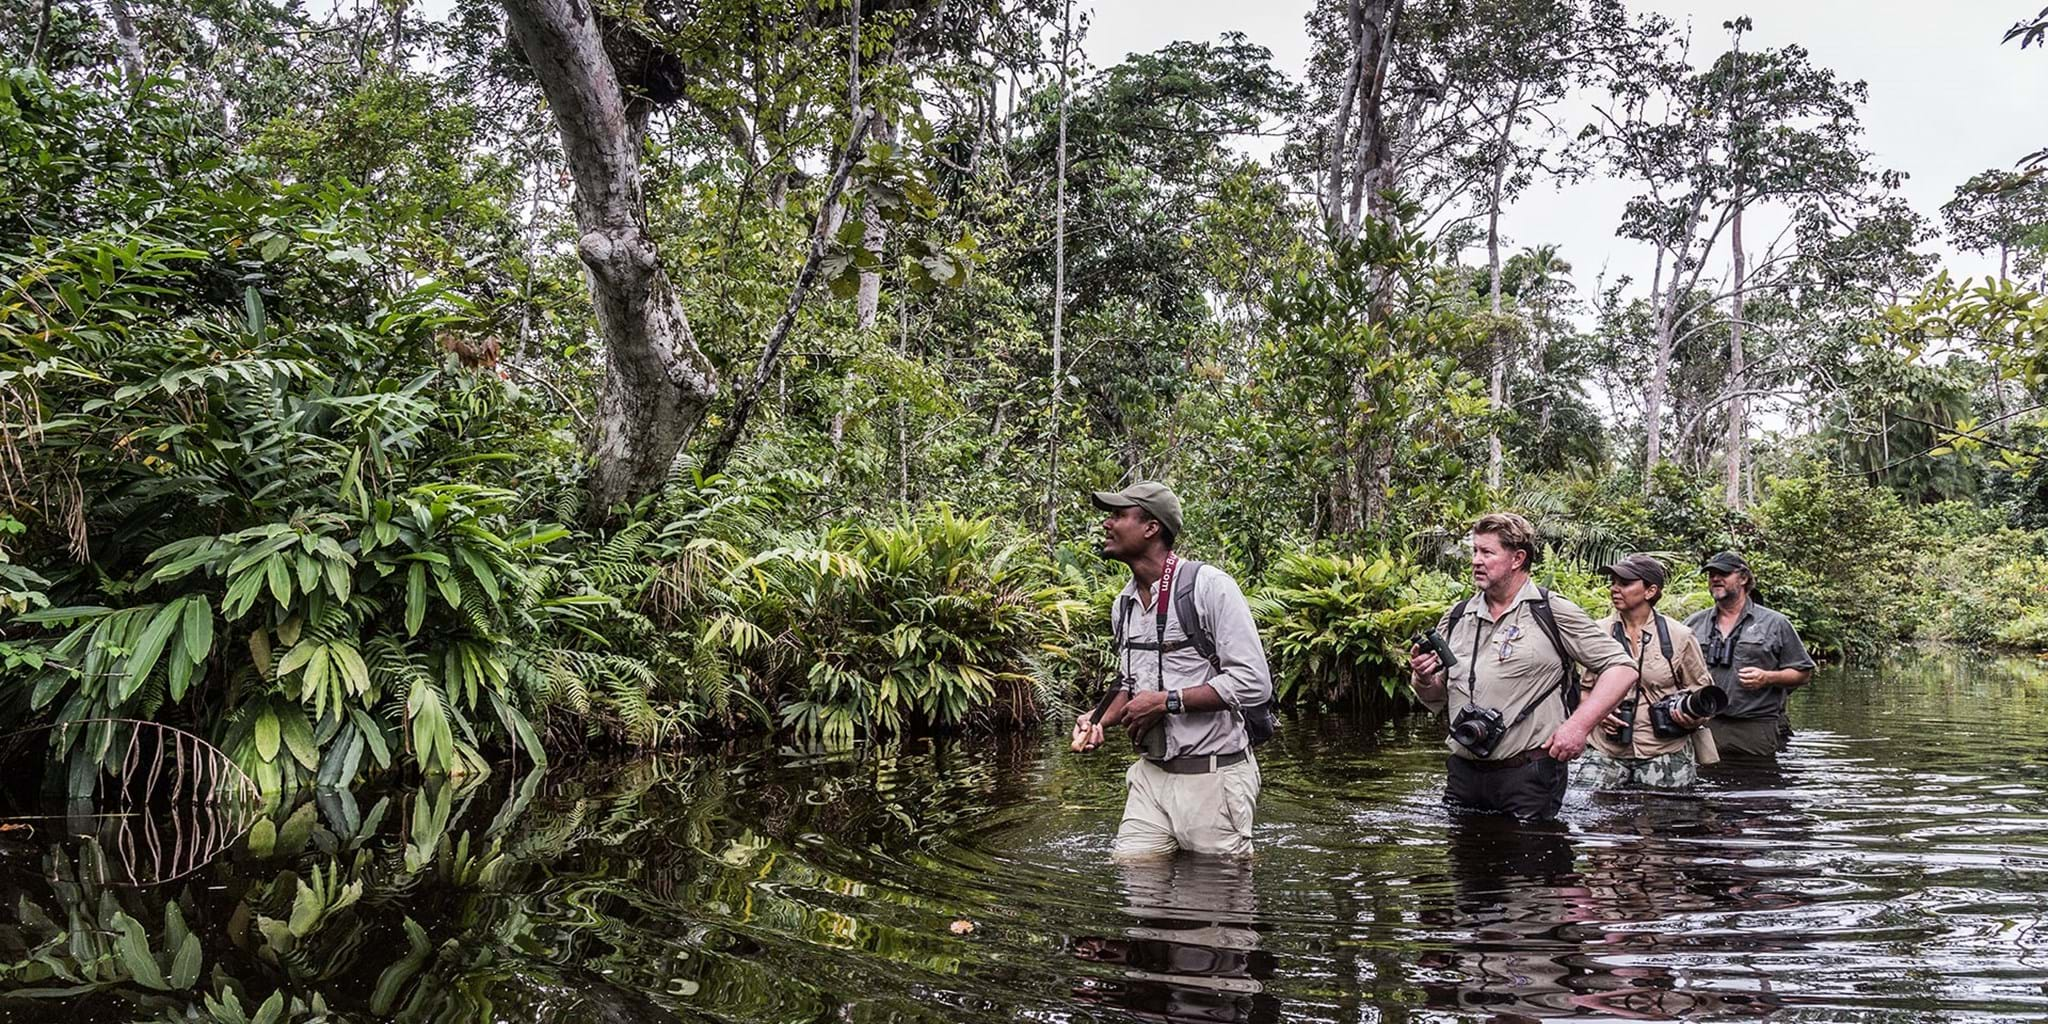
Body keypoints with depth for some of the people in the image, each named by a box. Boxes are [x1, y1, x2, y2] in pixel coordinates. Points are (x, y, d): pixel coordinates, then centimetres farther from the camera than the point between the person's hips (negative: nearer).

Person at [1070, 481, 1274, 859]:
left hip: (1213, 775, -6)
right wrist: (1100, 720, 3)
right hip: (1152, 774, 7)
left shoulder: (1209, 586, -13)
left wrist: (1167, 701, -18)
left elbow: (1253, 684, -19)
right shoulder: (1123, 604, 11)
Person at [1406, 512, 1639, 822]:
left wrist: (1578, 725, -16)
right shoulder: (1455, 618, 10)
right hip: (1463, 773, 4)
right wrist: (1422, 680, -6)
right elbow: (1435, 700, 18)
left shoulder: (1553, 613, -4)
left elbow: (1622, 669, -5)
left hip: (1530, 776, -4)